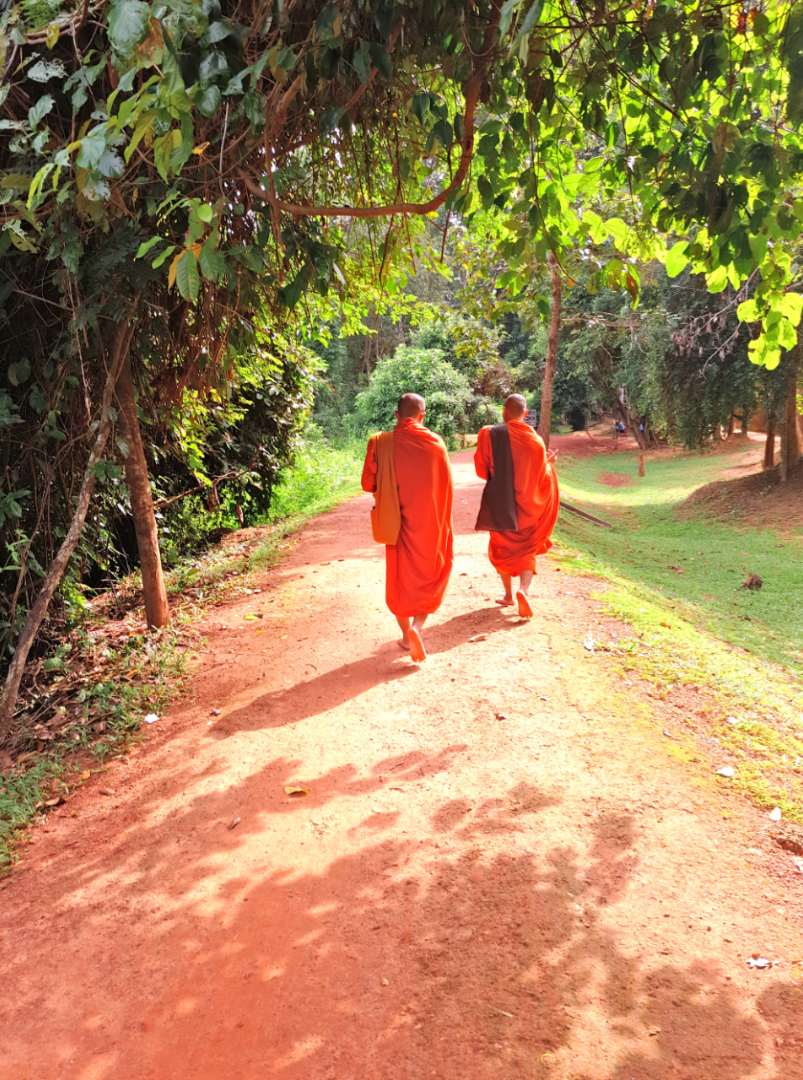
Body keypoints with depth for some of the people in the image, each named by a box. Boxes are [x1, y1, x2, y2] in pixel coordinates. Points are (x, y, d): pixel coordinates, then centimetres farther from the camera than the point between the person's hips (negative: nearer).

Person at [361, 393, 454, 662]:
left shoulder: (381, 443, -10)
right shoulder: (436, 443, -8)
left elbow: (368, 484, -5)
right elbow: (446, 486, -2)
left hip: (398, 523, 0)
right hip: (430, 525, 0)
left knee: (400, 576, 16)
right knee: (431, 575, 15)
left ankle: (407, 634, 23)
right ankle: (417, 625, -5)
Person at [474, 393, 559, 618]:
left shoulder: (489, 434, -12)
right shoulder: (535, 439, -6)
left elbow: (482, 469, -7)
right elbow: (542, 477, -1)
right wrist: (548, 462, 20)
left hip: (499, 503, -1)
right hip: (527, 505, 1)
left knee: (502, 548, 18)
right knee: (526, 550, 13)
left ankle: (508, 595, 23)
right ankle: (523, 589, -12)